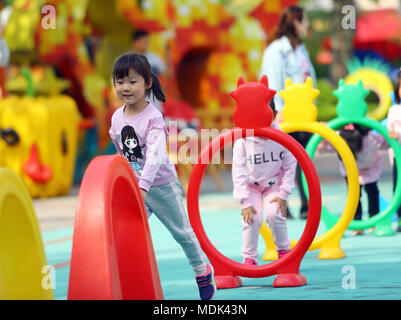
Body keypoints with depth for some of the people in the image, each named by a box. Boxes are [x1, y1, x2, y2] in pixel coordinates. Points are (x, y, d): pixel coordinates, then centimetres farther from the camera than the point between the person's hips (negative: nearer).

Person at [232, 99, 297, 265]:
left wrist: (283, 195, -12)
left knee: (274, 214, -19)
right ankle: (249, 257, 0)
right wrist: (245, 203, -19)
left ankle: (283, 250, 3)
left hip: (274, 184, 0)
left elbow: (290, 167, -9)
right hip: (251, 185, 0)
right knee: (252, 218, -17)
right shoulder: (243, 141, -23)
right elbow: (239, 173, -18)